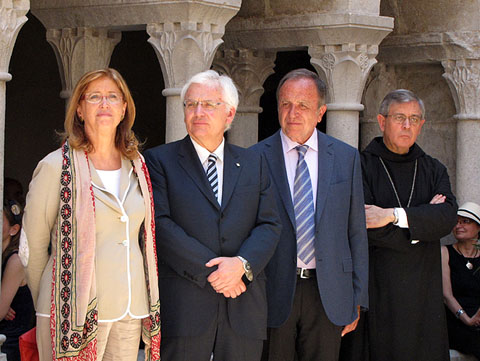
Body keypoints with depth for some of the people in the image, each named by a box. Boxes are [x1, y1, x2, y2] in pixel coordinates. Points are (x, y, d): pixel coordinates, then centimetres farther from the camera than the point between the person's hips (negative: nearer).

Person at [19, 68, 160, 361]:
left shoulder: (136, 166, 11)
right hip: (76, 312, -5)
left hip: (131, 310, 5)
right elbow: (33, 246, 1)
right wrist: (47, 304, 8)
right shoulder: (57, 166, -4)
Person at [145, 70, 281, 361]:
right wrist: (208, 270, -14)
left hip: (244, 305, 3)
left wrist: (242, 263, -13)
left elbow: (270, 225, 7)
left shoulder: (253, 164, 14)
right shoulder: (160, 160, 4)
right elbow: (160, 224, -8)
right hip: (184, 305, -3)